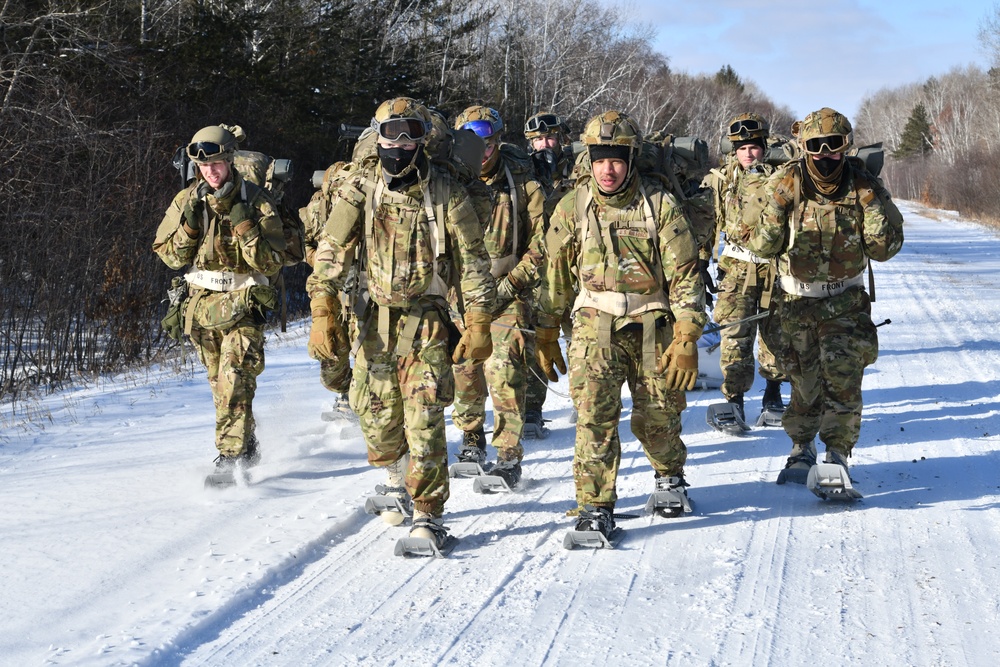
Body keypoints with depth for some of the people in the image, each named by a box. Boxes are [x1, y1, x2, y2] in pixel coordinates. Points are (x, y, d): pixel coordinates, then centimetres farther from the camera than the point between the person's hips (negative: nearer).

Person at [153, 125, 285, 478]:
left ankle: (232, 455, -22)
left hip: (244, 302, -4)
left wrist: (245, 226, -21)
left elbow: (271, 262, -10)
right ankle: (247, 446, 29)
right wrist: (189, 226, -12)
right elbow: (170, 256, 4)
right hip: (202, 303, 5)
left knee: (235, 377, -19)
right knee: (220, 382, 13)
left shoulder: (257, 202, -6)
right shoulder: (186, 201, 4)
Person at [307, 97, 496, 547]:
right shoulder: (360, 188, -2)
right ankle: (399, 479, 37)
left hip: (427, 316, -2)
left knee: (424, 418, -12)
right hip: (377, 313, 2)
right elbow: (331, 253, -4)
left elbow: (472, 262, 1)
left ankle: (428, 515, -5)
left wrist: (479, 325, -3)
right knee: (376, 416, 7)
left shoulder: (446, 194, -5)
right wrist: (323, 316, -13)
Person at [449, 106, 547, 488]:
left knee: (504, 368, -15)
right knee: (464, 367, 8)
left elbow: (539, 246, -3)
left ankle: (509, 457, -10)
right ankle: (471, 439, 30)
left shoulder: (523, 185, -5)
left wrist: (510, 285, -11)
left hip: (508, 290, -3)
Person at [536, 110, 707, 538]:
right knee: (594, 414, -14)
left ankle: (669, 476, 39)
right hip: (596, 326, 1)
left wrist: (687, 339, -11)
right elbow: (555, 274, 8)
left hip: (653, 327, 0)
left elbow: (685, 273, -6)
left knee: (659, 416, 8)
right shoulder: (572, 207, 0)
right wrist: (546, 336, 9)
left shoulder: (661, 205, -7)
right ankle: (595, 506, -5)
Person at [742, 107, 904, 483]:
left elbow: (885, 248, -10)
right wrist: (776, 205, -23)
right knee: (804, 379, 3)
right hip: (797, 300, 0)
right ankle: (802, 445, 26)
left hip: (845, 300, 0)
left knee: (843, 374, -16)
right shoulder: (785, 185, -10)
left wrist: (871, 203, -20)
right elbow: (761, 246, -12)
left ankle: (838, 451, -3)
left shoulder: (863, 187, -8)